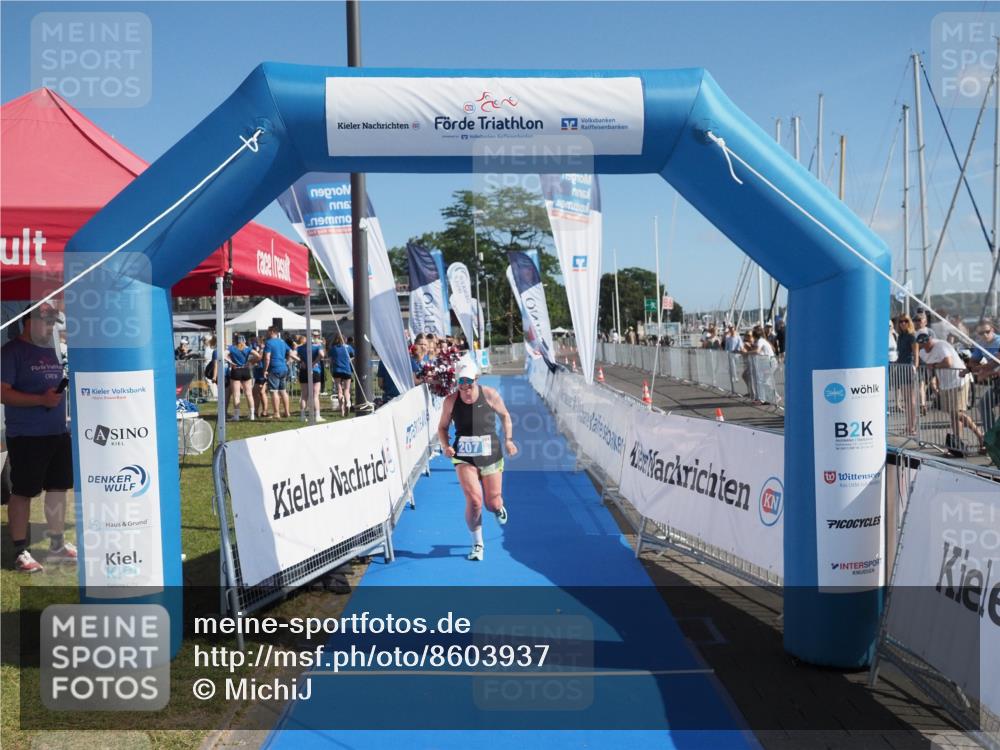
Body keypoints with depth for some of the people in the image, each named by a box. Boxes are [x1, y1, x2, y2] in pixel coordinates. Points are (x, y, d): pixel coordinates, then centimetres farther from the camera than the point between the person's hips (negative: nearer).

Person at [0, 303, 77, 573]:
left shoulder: (52, 350, 13)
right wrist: (41, 400, -25)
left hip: (58, 433, 7)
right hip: (26, 437, -7)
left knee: (58, 488, 12)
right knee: (22, 492, 0)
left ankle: (57, 545, 24)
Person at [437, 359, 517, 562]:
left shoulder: (490, 395, -7)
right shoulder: (451, 401, -6)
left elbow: (505, 416, 9)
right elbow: (442, 427, 6)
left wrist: (508, 440, 0)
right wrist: (445, 446, -12)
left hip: (491, 456, 1)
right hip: (464, 458, 0)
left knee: (493, 503, 4)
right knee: (474, 500, -16)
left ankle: (498, 507, 47)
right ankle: (477, 544, 6)